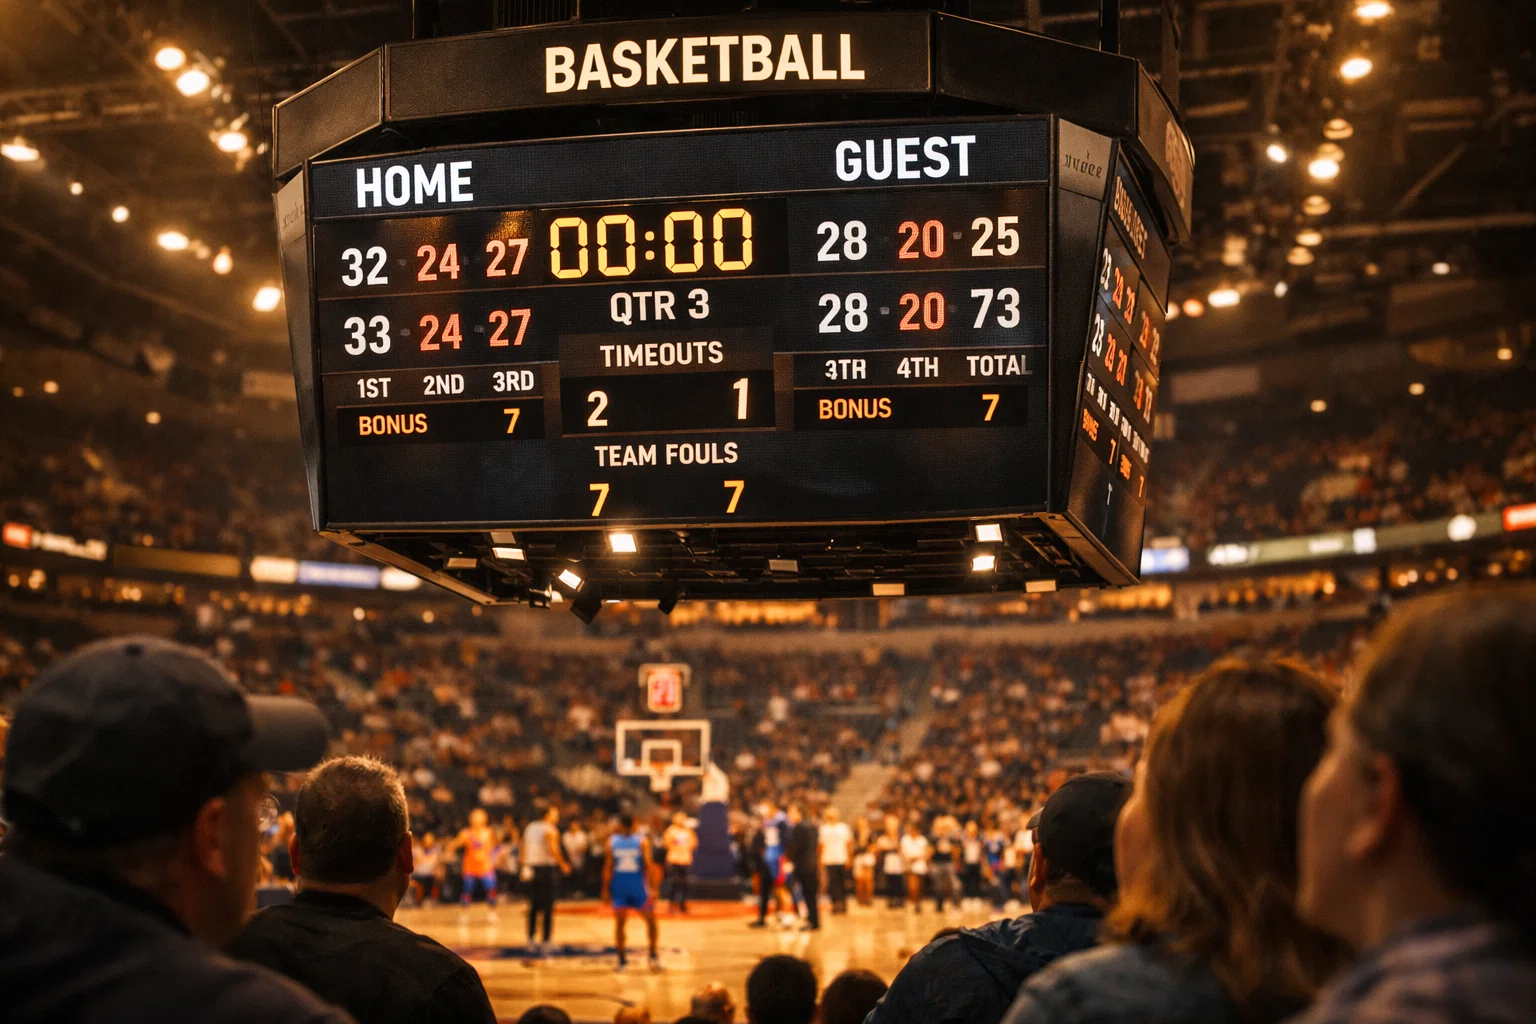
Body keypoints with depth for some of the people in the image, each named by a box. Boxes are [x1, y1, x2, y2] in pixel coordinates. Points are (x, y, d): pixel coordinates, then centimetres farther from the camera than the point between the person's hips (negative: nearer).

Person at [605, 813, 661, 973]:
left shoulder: (612, 841, 2)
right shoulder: (642, 841, -2)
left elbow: (608, 867, 0)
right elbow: (647, 865, -9)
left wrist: (606, 889, 3)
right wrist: (653, 887, -6)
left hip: (619, 886, 1)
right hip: (638, 885, -1)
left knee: (620, 923, 8)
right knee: (651, 920, 14)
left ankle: (622, 960, 4)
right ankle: (653, 955, 10)